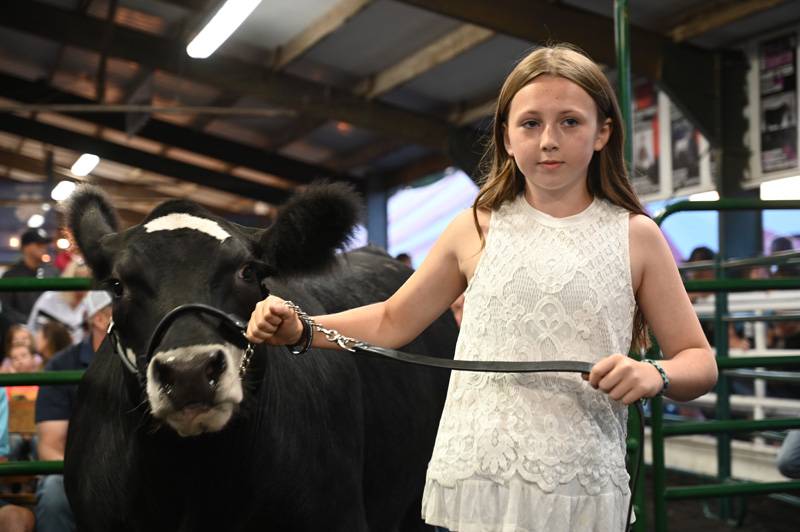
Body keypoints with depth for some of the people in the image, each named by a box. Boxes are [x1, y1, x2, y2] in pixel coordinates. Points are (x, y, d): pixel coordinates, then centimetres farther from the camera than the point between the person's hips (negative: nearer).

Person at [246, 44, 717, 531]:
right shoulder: (477, 229, 6)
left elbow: (700, 361, 6)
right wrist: (299, 330, 2)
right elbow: (393, 321, 16)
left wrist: (655, 376, -16)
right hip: (473, 482, 1)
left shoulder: (636, 236, 3)